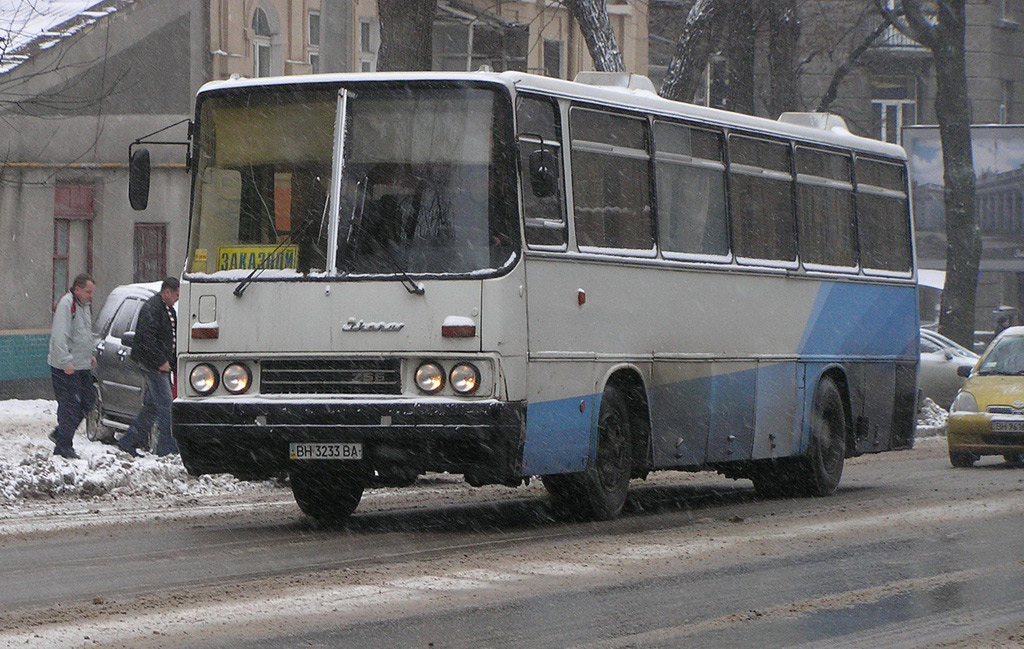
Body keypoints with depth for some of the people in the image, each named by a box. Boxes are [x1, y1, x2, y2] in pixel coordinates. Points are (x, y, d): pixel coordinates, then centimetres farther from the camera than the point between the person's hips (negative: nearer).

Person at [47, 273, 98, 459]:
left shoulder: (85, 304, 15)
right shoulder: (66, 304, -16)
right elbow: (60, 336, -22)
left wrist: (91, 353, 20)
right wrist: (66, 362, -24)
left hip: (82, 365, 9)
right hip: (66, 367, -9)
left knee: (88, 400, 11)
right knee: (69, 405, -8)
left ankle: (60, 434, 22)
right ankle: (63, 447, -3)